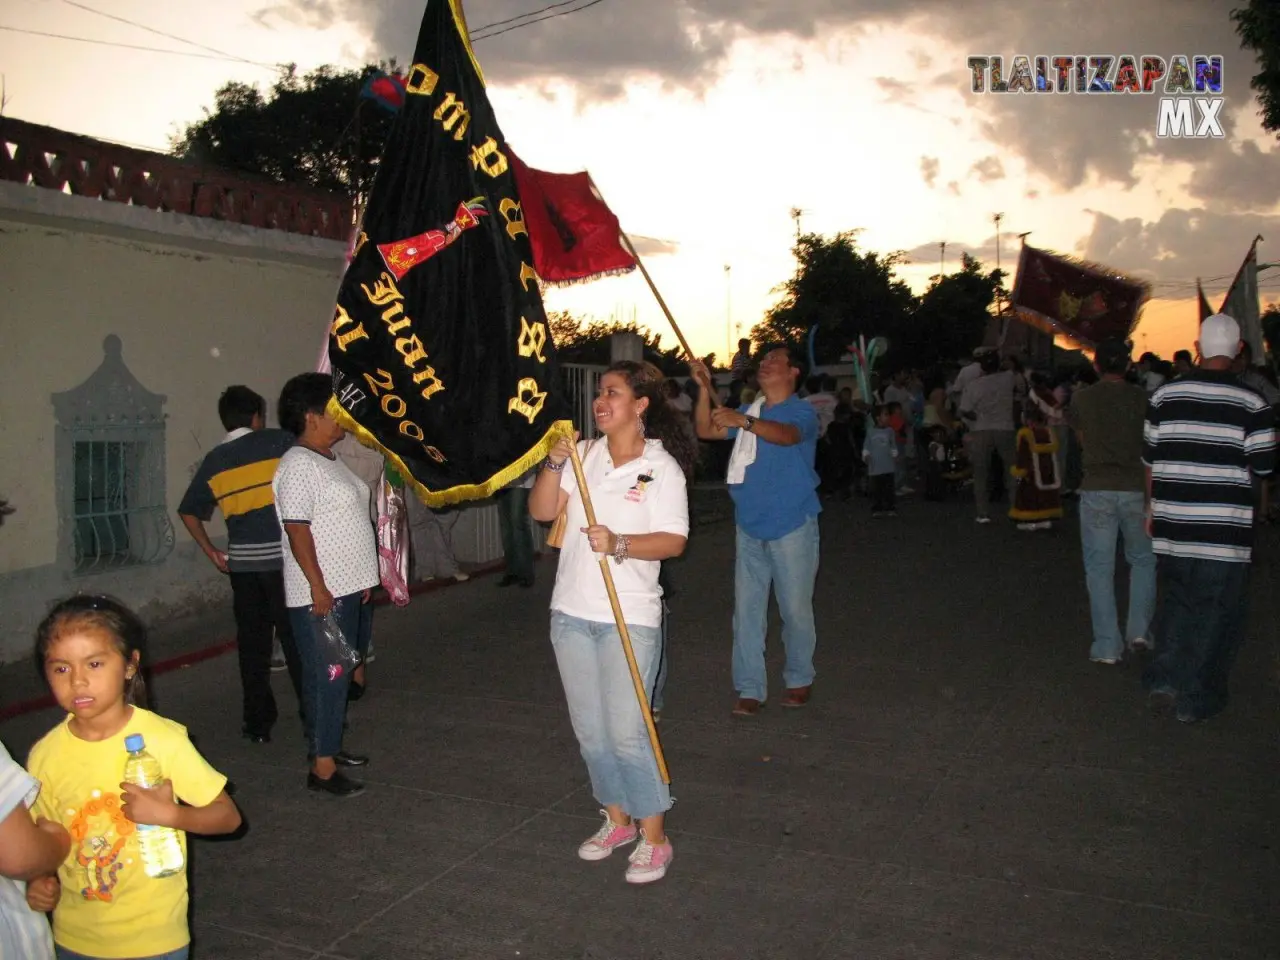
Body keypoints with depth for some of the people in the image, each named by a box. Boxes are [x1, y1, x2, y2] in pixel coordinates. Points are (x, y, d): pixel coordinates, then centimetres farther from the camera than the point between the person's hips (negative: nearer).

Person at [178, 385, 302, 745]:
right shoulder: (278, 442, -2)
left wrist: (212, 553, 15)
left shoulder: (214, 460, 9)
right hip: (282, 557, -3)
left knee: (252, 642, 11)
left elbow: (188, 512, 12)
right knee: (295, 638, 4)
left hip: (242, 562, 3)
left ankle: (257, 722, 18)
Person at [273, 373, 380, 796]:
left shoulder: (329, 460, 15)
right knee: (327, 678, -4)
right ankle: (322, 767, 5)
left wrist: (362, 581, 20)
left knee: (342, 673, 17)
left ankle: (328, 746, 31)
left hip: (350, 588, 10)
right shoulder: (299, 466, -15)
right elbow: (298, 531, -20)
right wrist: (319, 588, -22)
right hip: (322, 594, -10)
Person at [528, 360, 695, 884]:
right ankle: (617, 820, 33)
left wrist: (619, 544, -26)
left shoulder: (662, 467, -7)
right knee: (590, 729, 14)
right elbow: (541, 510, 1)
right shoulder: (583, 455, 6)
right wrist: (553, 465, -13)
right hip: (571, 612, 6)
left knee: (626, 732, -4)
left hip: (629, 618, -5)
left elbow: (673, 541, -12)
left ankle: (653, 838, 14)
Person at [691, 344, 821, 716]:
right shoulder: (749, 411, 15)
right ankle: (750, 689, 11)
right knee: (746, 610, 4)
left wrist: (744, 422, -45)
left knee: (795, 609, 5)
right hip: (750, 527, 6)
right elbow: (707, 431, 6)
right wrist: (705, 389, -5)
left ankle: (799, 679, 25)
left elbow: (787, 435, -30)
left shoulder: (802, 412, -7)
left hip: (792, 528, -5)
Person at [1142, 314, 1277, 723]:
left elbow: (1150, 457, 8)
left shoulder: (1164, 396, 1)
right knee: (1216, 613, 8)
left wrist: (1151, 506, 20)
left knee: (1178, 601, 21)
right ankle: (1196, 698, 15)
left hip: (1172, 525, 3)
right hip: (1223, 529, -3)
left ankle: (1167, 673, 13)